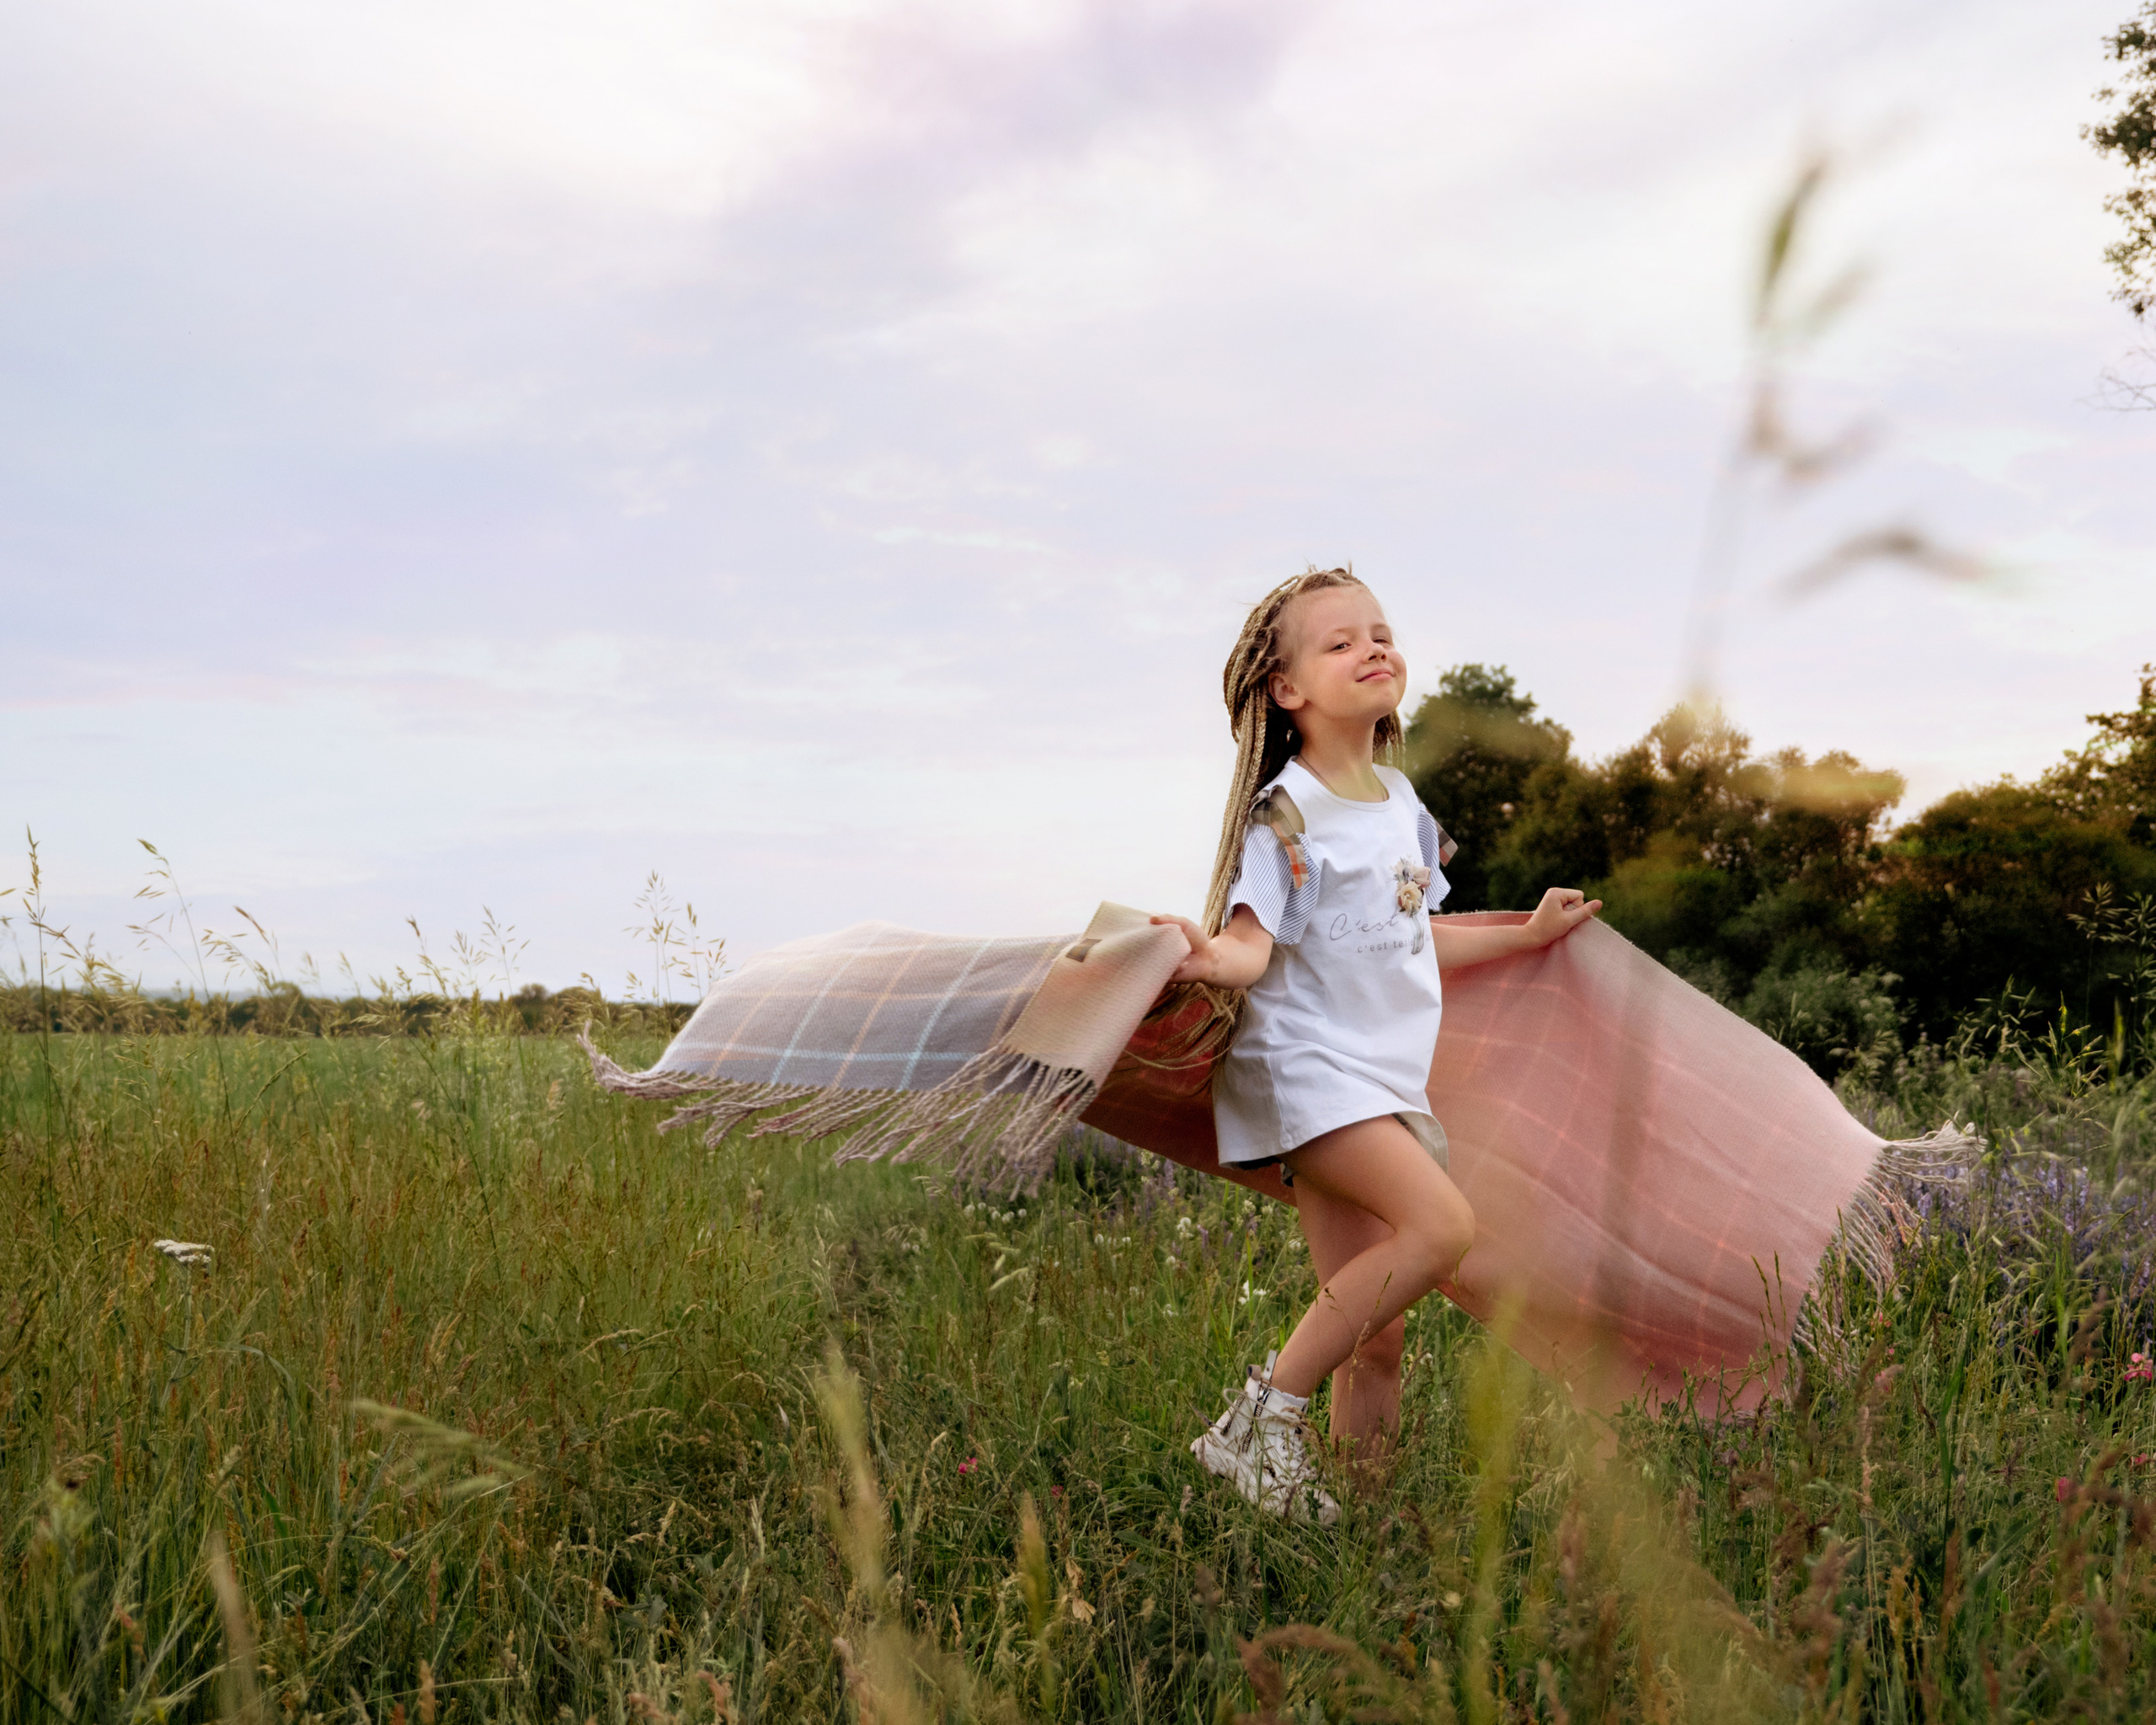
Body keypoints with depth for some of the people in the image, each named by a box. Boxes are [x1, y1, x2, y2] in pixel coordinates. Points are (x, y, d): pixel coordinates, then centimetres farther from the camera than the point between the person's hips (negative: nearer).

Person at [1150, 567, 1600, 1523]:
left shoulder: (1399, 800, 14)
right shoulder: (1287, 811, -10)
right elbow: (1252, 941, -20)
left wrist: (1528, 935, 35)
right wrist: (1217, 960, -43)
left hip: (1386, 1078, 8)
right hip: (1306, 1064, -8)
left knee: (1377, 1337, 5)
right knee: (1442, 1224, -26)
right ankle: (1263, 1415, -17)